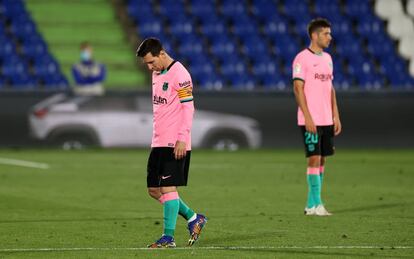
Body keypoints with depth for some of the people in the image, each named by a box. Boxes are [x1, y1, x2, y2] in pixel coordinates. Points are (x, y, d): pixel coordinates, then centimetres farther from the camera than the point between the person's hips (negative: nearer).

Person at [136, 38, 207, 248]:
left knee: (168, 187, -10)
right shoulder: (156, 74, 15)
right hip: (158, 142, 9)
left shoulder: (179, 74, -12)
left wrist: (182, 138, -20)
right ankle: (194, 219, 22)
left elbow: (188, 107, -16)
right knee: (154, 190, 10)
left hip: (175, 143, -9)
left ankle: (168, 237, -5)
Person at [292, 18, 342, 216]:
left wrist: (336, 116, 13)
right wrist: (308, 117, -18)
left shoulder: (327, 58, 15)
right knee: (314, 159, -8)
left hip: (326, 120, 8)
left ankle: (311, 204, 13)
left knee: (322, 159, 7)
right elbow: (298, 88, -13)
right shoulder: (302, 58, -9)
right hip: (310, 120, -8)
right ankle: (316, 204, -6)